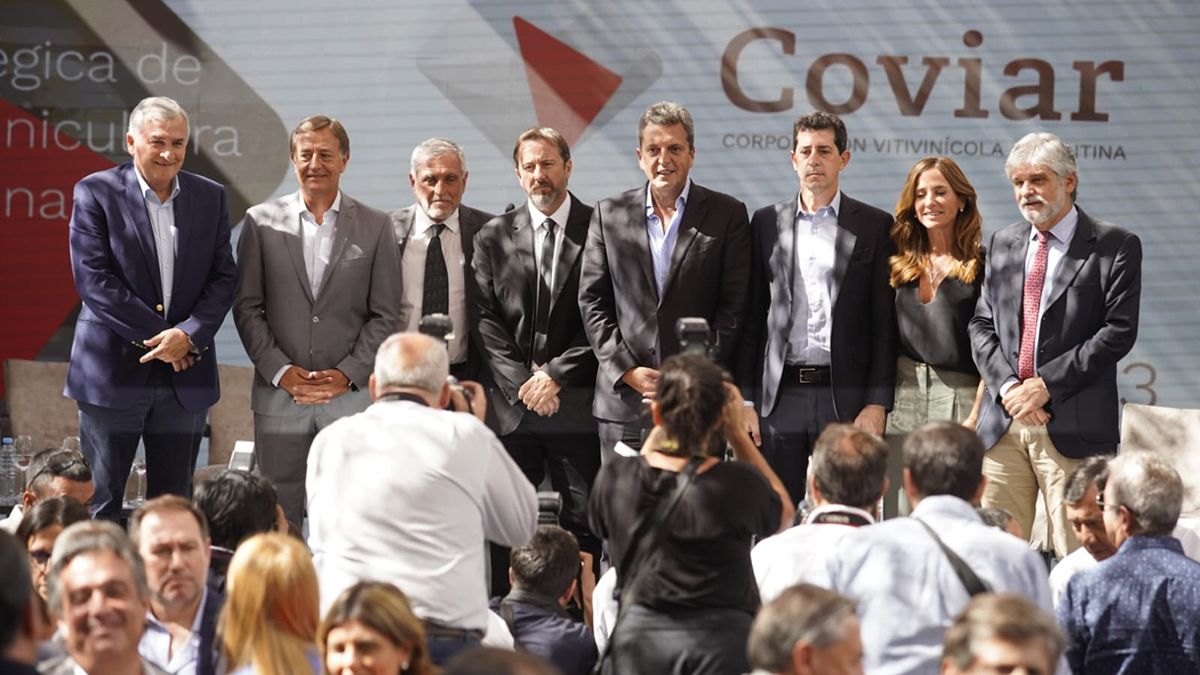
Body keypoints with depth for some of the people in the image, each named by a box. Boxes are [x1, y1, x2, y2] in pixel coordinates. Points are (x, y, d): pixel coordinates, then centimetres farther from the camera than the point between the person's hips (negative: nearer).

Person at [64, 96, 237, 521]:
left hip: (186, 376, 3)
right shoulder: (96, 193, -2)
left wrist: (189, 334, -12)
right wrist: (157, 336, -13)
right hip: (113, 372, -3)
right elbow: (93, 279, -9)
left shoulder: (211, 197, 9)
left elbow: (223, 277, 5)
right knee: (100, 505, 1)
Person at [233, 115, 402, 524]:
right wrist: (281, 372, -7)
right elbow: (247, 307, 4)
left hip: (351, 394, 0)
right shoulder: (262, 222, 7)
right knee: (278, 511, 2)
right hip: (279, 395, 0)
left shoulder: (374, 227, 6)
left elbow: (385, 315, 4)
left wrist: (348, 374, -7)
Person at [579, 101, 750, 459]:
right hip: (624, 400, 2)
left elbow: (733, 306, 1)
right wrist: (627, 370, -4)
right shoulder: (609, 215, 11)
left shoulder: (727, 214, 5)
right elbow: (592, 302, 8)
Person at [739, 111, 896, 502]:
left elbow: (885, 325, 1)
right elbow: (752, 319, 10)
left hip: (845, 397, -2)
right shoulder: (767, 223, 11)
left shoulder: (873, 226, 4)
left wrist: (877, 403, -7)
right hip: (779, 397, 2)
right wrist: (745, 400, 3)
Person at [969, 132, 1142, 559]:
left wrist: (1046, 384, -13)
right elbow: (982, 326, 12)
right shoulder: (1002, 244, 16)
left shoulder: (1116, 247, 0)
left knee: (1077, 558, -2)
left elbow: (1119, 331, -8)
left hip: (1073, 426, -4)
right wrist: (1007, 386, -6)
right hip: (1003, 424, 4)